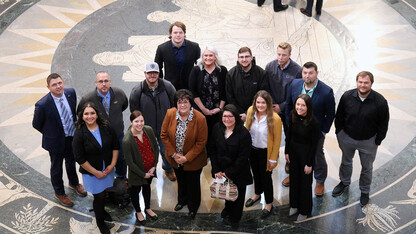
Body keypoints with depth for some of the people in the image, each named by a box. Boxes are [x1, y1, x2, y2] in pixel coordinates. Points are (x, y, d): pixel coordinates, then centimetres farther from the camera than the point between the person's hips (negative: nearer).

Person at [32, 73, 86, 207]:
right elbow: (36, 125, -12)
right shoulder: (42, 105, -30)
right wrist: (51, 134, -2)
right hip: (55, 141, -5)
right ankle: (59, 193, 43)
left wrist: (75, 126, 9)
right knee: (56, 167, 18)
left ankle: (74, 183, 57)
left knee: (71, 162, 28)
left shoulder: (71, 93, -15)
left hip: (72, 137, 5)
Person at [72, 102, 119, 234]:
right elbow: (79, 158, -17)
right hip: (91, 172, -4)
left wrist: (112, 164, -8)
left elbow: (116, 145, 0)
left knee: (103, 192, 21)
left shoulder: (106, 127, -8)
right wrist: (95, 172, -15)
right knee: (99, 196, 6)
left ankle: (101, 210, 52)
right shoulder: (80, 134, -19)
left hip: (108, 169, 4)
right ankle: (100, 221, 31)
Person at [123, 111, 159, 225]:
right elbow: (130, 162, -22)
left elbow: (156, 148, -2)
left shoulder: (149, 130, -16)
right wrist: (143, 174, -14)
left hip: (150, 169, 5)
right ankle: (138, 212, 47)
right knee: (135, 191, 19)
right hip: (137, 172, -4)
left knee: (147, 187, 28)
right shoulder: (127, 140, -30)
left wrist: (154, 166, -6)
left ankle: (147, 208, 53)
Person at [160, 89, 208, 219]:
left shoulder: (200, 118, -25)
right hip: (175, 158, 3)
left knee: (193, 183, 18)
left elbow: (201, 142, -19)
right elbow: (164, 135, -7)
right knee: (180, 180, 29)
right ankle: (182, 200, 58)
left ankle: (193, 207, 46)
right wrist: (173, 154, -12)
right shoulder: (170, 114, -16)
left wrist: (186, 158, -20)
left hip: (193, 160, -3)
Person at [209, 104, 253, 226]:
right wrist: (216, 170, -7)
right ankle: (227, 210, 53)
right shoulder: (217, 129, -6)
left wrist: (229, 173, -16)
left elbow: (243, 157, -19)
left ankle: (235, 219, 41)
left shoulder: (244, 134, -21)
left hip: (238, 173, -3)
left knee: (237, 195, 16)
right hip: (221, 172, 4)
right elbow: (213, 150, -1)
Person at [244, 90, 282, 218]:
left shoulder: (275, 119, -25)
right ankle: (257, 194, 53)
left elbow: (277, 140, -16)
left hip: (265, 152, -4)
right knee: (256, 173, 26)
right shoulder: (251, 111, -13)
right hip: (252, 150, 4)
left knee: (266, 177, 12)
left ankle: (269, 203, 35)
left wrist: (273, 159, -12)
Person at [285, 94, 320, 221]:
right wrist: (286, 151, 8)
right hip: (293, 151, 5)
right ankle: (294, 204, 43)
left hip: (306, 154, -5)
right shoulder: (293, 117, -9)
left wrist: (309, 164, -12)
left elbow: (314, 145, -17)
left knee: (305, 181, 11)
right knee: (294, 178, 20)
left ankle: (304, 210, 32)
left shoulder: (314, 123, -24)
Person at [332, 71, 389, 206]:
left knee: (367, 167, 16)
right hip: (347, 138, 2)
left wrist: (377, 141, -5)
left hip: (368, 142, -2)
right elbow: (339, 117, -1)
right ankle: (344, 182, 52)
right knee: (346, 162, 25)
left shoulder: (380, 102, -23)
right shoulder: (347, 96, -17)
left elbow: (383, 124, -9)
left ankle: (365, 191, 40)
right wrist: (339, 134, 3)